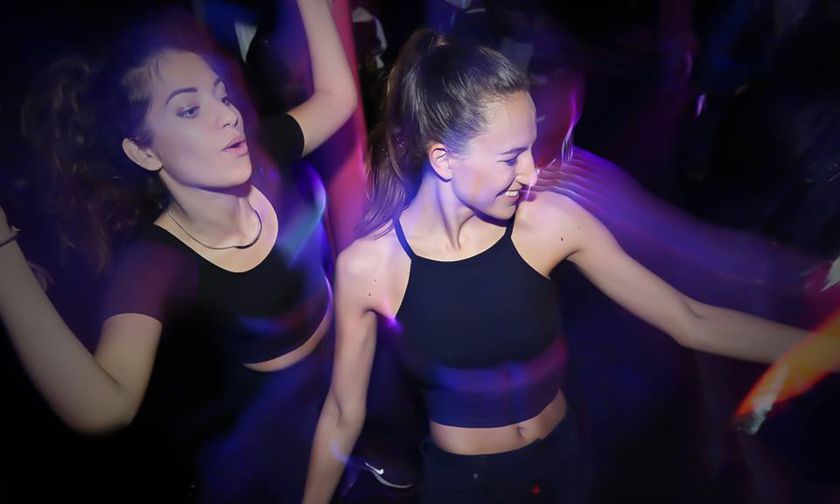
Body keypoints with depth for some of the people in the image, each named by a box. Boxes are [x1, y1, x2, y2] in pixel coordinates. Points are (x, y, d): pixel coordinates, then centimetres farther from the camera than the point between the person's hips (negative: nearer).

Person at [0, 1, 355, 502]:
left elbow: (337, 94, -5)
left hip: (348, 372, 5)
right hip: (271, 432, -5)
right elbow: (104, 408, -45)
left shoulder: (260, 156, -17)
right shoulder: (152, 262, -30)